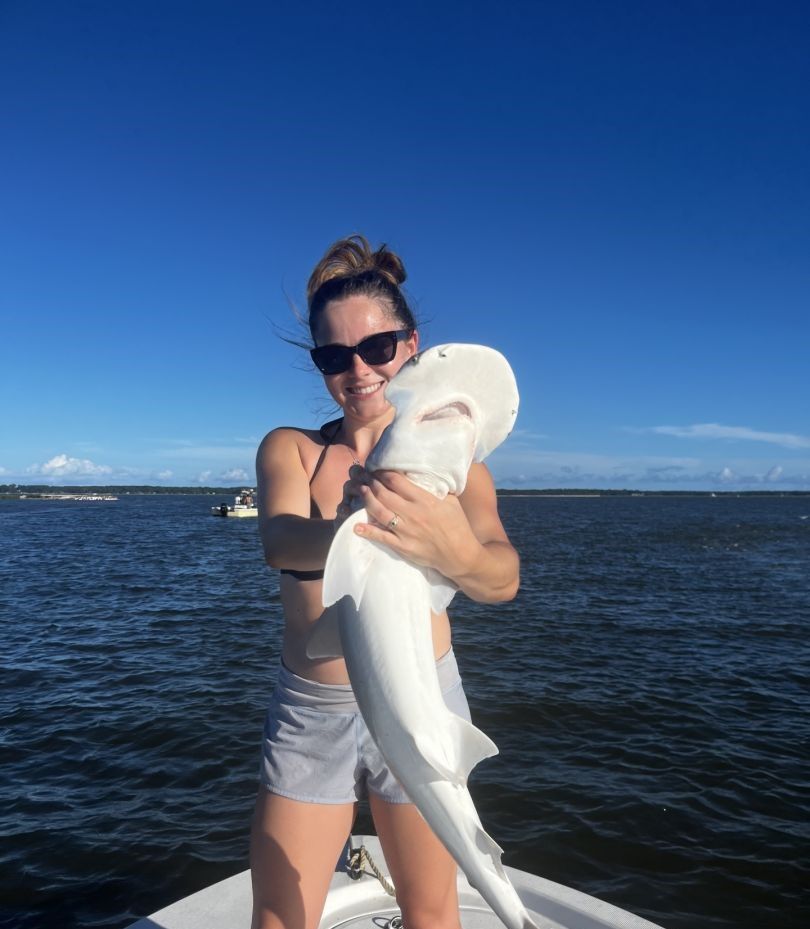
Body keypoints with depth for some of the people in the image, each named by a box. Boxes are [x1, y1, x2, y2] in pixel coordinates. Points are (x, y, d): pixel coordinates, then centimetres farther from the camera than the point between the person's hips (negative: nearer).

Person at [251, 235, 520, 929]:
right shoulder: (290, 450, -4)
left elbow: (503, 578, -23)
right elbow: (280, 541, -25)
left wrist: (458, 554, -48)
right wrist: (356, 525, -49)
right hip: (309, 712, 1)